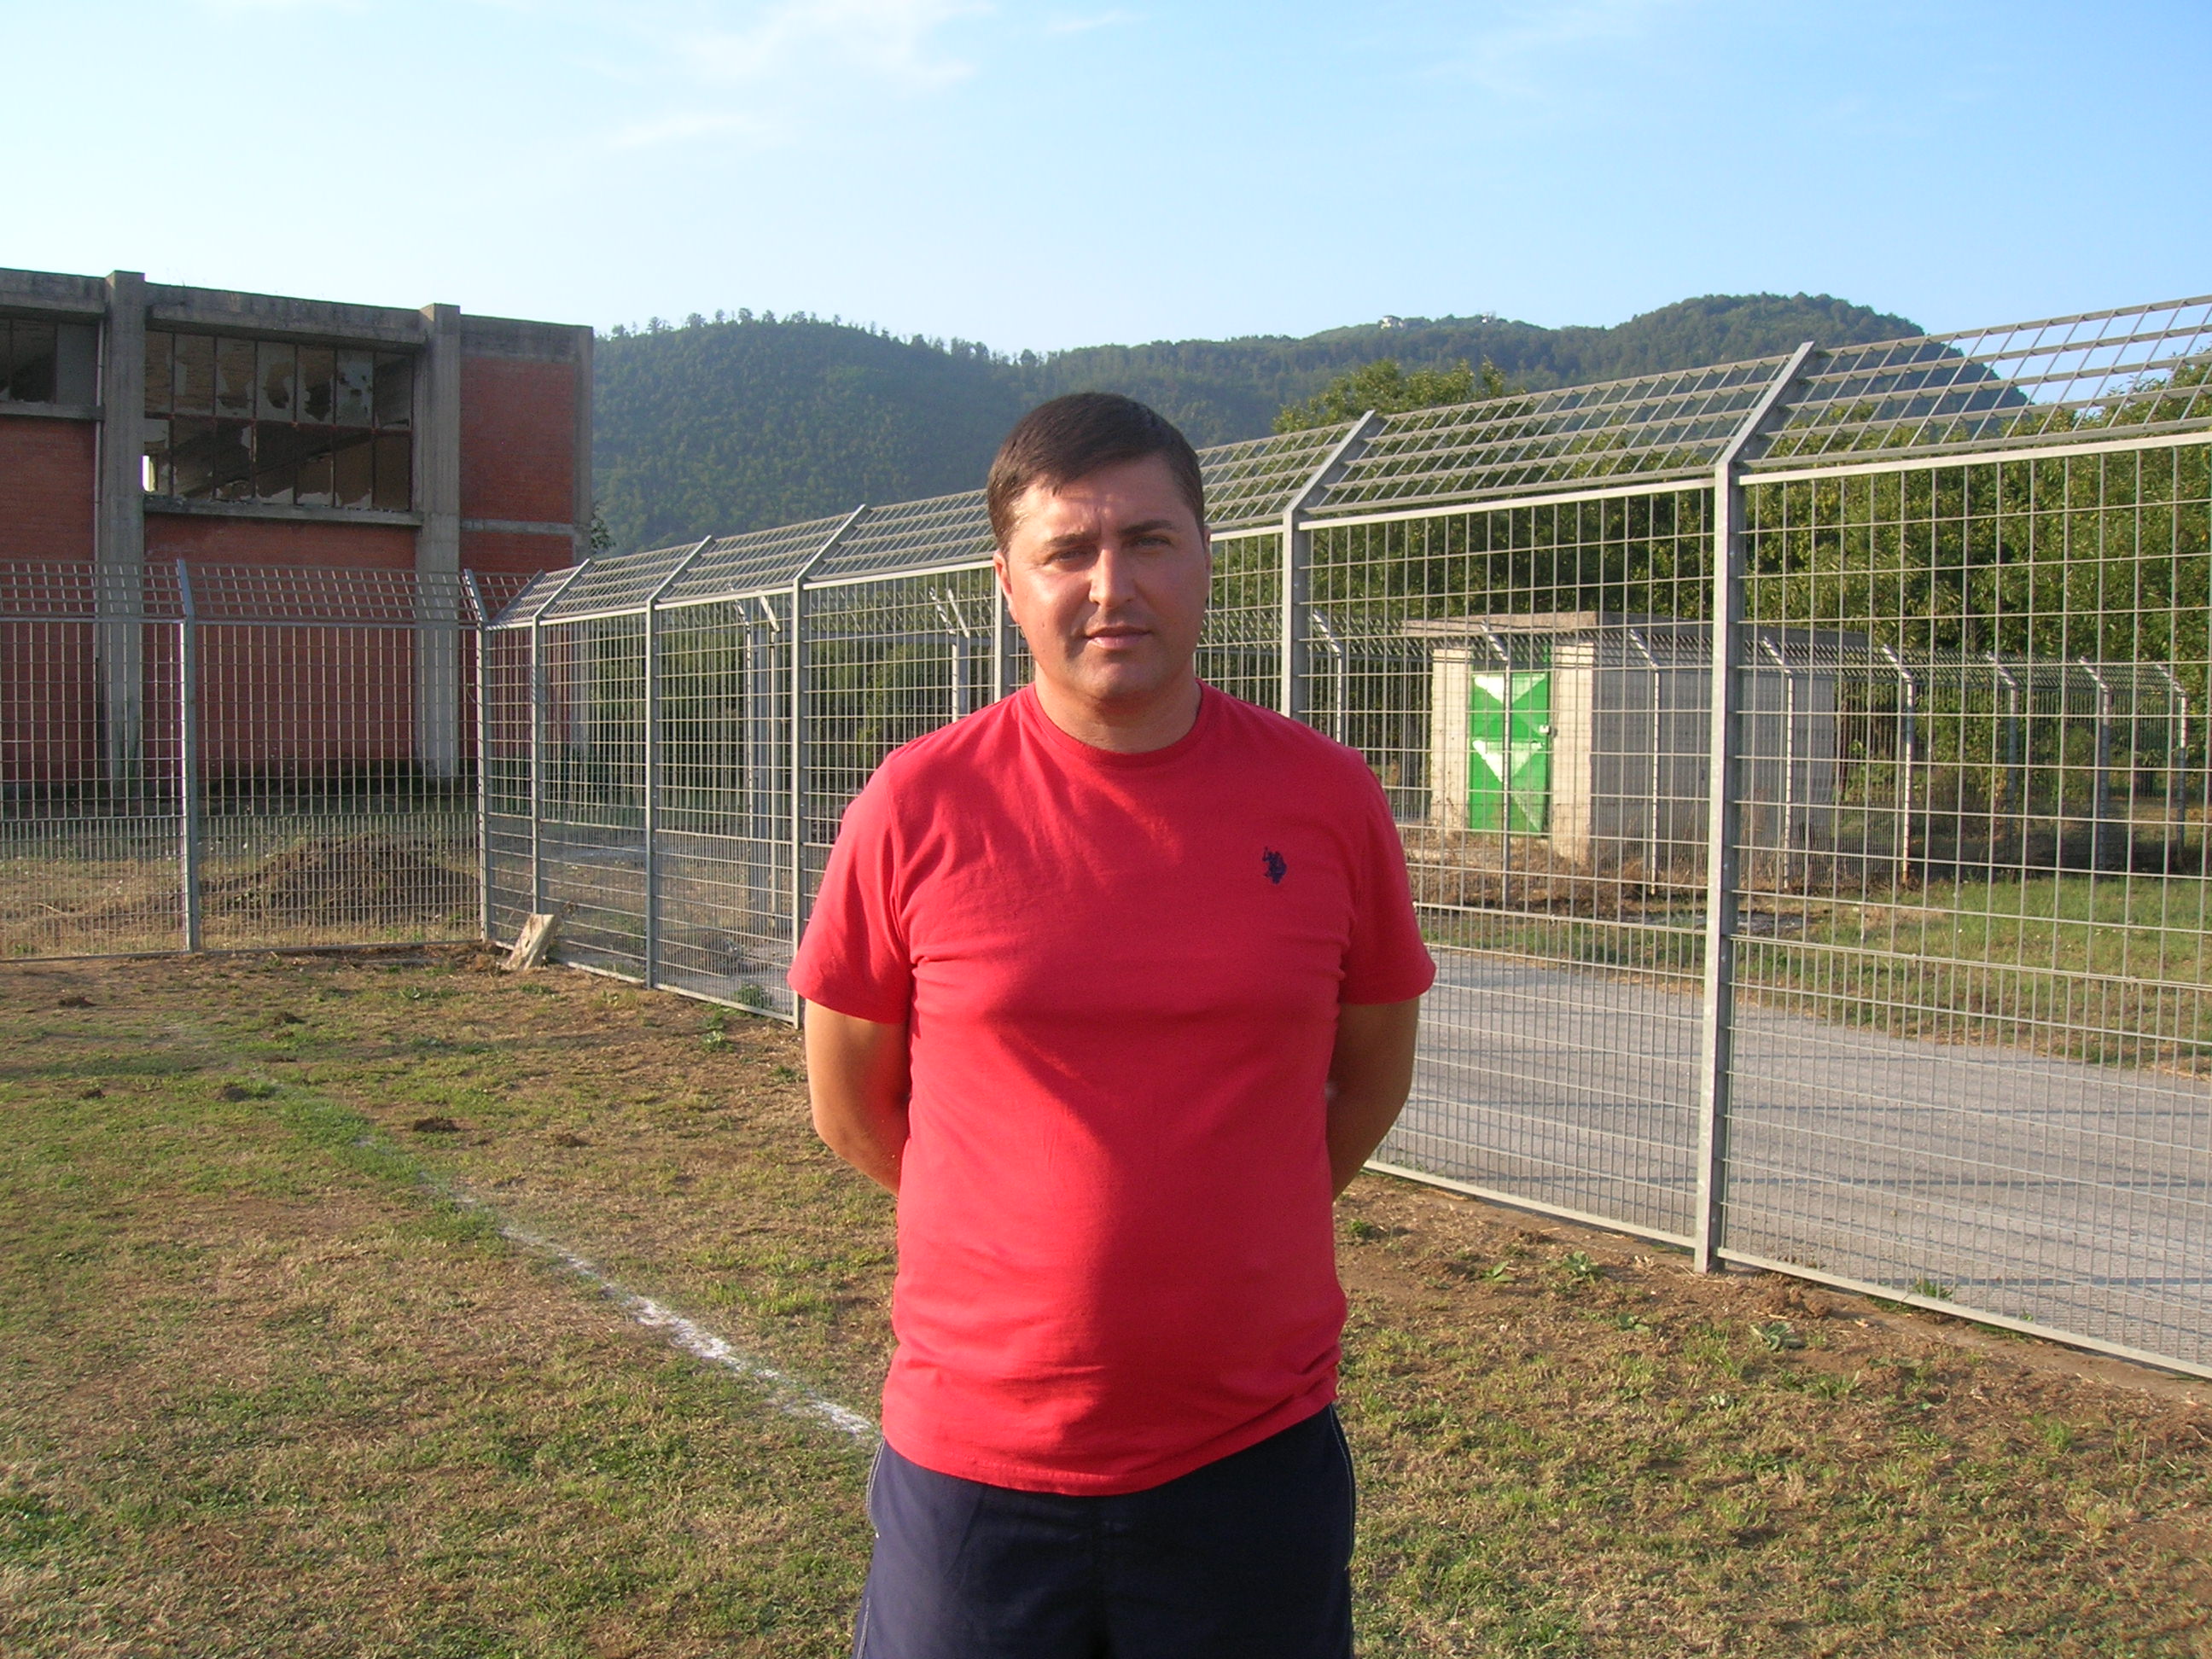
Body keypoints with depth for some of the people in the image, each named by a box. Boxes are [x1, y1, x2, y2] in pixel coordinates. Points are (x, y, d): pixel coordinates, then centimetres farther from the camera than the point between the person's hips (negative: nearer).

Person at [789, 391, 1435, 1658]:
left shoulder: (1329, 799, -4)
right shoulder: (917, 805, -8)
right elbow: (850, 1103, 3)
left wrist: (1213, 1237, 8)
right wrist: (1032, 1234, 8)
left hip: (1257, 1459, 1)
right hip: (976, 1458, -1)